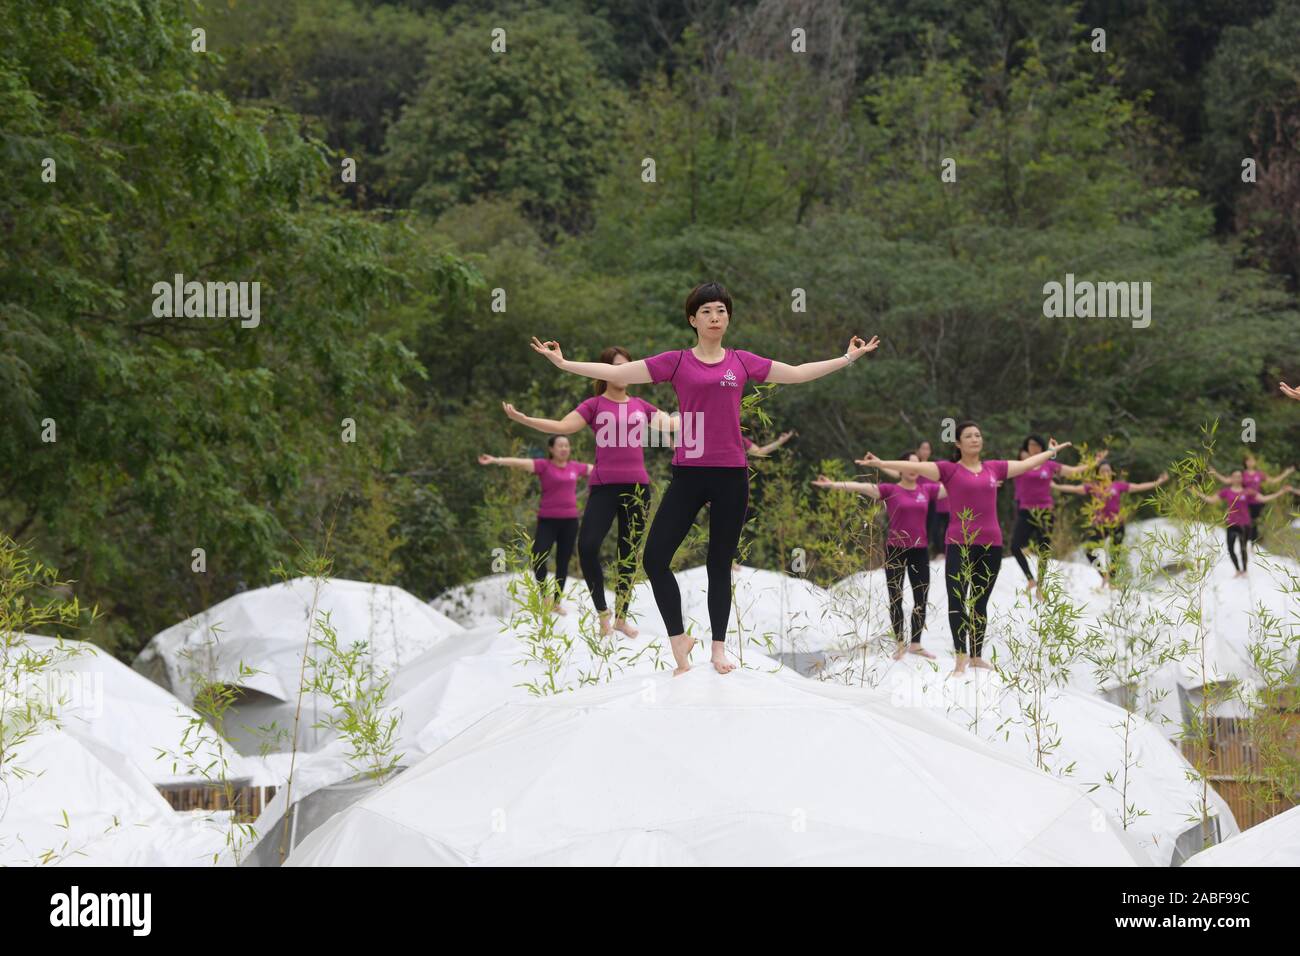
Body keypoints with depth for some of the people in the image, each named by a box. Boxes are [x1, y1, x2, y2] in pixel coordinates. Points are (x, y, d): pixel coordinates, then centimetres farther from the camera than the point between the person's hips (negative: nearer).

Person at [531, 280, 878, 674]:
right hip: (688, 474, -1)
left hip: (731, 475, 1)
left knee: (720, 564, 9)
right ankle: (679, 640, 8)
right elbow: (616, 372, 1)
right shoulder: (676, 361, 3)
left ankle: (719, 648, 20)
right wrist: (563, 363, -3)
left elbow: (797, 373, 16)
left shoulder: (742, 361, 8)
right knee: (655, 558, -9)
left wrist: (848, 358, 18)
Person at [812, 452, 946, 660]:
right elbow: (862, 486, -15)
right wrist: (832, 484, -26)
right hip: (895, 551, -3)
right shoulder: (890, 490, -3)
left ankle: (915, 644, 15)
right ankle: (900, 644, 15)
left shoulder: (926, 490, 7)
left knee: (921, 600, 2)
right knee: (896, 600, 4)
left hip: (919, 552, 3)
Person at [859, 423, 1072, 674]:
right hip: (959, 545, -4)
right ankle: (961, 659, -9)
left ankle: (976, 656, 19)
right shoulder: (949, 470, 1)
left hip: (991, 544, 4)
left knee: (980, 603, 10)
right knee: (957, 601, -9)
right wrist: (882, 464, -23)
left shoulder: (994, 468, 13)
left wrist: (1051, 452, 42)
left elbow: (1025, 464, 28)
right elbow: (915, 467, -11)